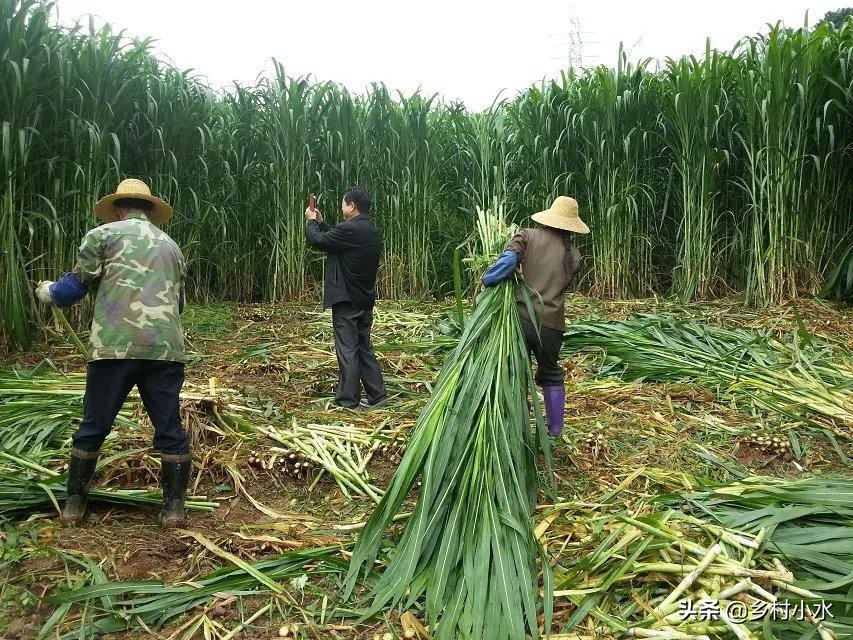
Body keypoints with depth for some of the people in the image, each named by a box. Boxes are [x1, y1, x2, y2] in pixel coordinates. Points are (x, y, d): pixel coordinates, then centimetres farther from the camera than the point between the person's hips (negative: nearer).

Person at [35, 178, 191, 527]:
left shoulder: (103, 234, 10)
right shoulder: (171, 245, 22)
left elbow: (75, 286, 7)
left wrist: (48, 292, 29)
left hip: (115, 347, -2)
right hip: (166, 350, 3)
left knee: (93, 427, 12)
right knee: (170, 429, 8)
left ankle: (74, 504, 24)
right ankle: (173, 507, 13)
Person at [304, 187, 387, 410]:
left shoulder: (350, 229, -20)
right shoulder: (372, 231, 10)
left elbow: (317, 241, -10)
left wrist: (311, 221, 8)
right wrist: (320, 223, 22)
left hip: (346, 301, -9)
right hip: (365, 300, 9)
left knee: (347, 350, -2)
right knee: (364, 347, 15)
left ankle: (349, 401, 5)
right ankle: (377, 394, 19)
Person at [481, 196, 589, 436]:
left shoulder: (528, 236, 1)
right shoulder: (574, 255, 9)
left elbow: (509, 259, -18)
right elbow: (559, 285, 12)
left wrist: (487, 280, -13)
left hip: (521, 317, -2)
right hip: (552, 324, 2)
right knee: (551, 374, 23)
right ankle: (555, 431, 29)